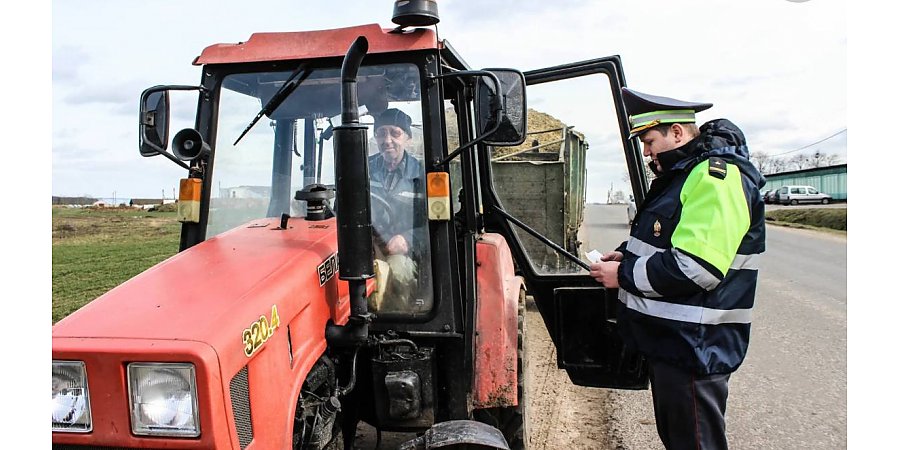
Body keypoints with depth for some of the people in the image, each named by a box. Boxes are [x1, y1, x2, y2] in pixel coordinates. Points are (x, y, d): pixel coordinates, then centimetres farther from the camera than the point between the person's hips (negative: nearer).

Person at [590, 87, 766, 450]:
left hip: (694, 349, -10)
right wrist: (625, 255, 8)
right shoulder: (683, 174, 14)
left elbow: (695, 269, -29)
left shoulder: (716, 176, -20)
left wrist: (624, 274, -18)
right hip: (669, 341, 10)